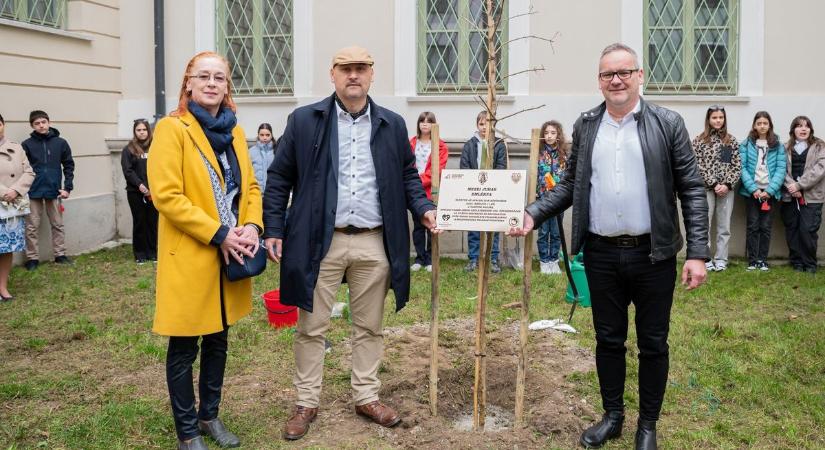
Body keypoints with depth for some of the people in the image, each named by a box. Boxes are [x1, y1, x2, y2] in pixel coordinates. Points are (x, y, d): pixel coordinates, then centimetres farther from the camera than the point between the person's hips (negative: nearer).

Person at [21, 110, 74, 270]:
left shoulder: (60, 143, 0)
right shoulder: (27, 144, -4)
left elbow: (69, 165, 5)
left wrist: (68, 187, -2)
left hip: (54, 190, 1)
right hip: (33, 191, -1)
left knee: (58, 225, 11)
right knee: (31, 227, 4)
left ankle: (60, 255, 22)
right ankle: (32, 258, 13)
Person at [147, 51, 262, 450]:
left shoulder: (233, 131, 12)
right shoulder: (172, 128, -9)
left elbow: (249, 186, 14)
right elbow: (166, 195, -17)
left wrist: (252, 226, -6)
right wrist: (219, 234, -19)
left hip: (231, 256, 7)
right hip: (189, 257, -6)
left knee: (218, 340, 17)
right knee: (184, 348, 6)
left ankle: (210, 416, 33)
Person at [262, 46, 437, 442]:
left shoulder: (392, 125, 8)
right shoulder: (304, 121, 0)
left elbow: (407, 175, 16)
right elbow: (279, 178, 3)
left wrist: (423, 208, -2)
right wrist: (273, 230, -3)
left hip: (375, 243, 2)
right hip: (320, 242, -2)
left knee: (369, 326, 13)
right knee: (312, 327, 7)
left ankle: (366, 397, 28)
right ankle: (306, 403, 21)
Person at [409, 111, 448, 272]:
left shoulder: (440, 146, 2)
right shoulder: (411, 143, 10)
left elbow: (437, 169, -7)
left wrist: (421, 181, -14)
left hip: (432, 191, -2)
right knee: (418, 226, 7)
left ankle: (430, 259, 11)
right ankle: (420, 258, 15)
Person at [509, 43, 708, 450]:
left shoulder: (668, 124, -3)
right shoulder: (585, 126, 6)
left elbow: (691, 190, -4)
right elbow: (570, 185, 11)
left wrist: (697, 253, -10)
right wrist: (533, 213, -3)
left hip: (652, 254, -2)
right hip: (601, 255, 2)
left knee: (653, 343, 10)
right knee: (608, 339, 14)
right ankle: (612, 416, 32)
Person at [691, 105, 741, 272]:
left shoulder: (731, 140, 8)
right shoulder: (699, 140, 1)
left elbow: (737, 166, 5)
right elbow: (698, 167, -5)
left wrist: (727, 184, -8)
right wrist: (713, 184, -11)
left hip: (726, 189, 2)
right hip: (706, 189, -2)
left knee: (724, 227, 6)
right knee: (704, 226, 0)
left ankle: (721, 259, 13)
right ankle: (705, 259, 9)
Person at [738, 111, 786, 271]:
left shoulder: (778, 146, 5)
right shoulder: (746, 144, 2)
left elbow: (781, 169, -1)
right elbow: (742, 167, -4)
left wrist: (769, 190, -12)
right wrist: (753, 189, -14)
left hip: (769, 191, 1)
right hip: (751, 191, -1)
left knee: (765, 226, 4)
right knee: (753, 226, 1)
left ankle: (763, 260, 10)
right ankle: (752, 260, 6)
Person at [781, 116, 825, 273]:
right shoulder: (786, 148, 12)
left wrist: (799, 185, -15)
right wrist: (791, 186, -15)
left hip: (811, 195, -2)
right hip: (790, 196, 2)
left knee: (808, 229, -7)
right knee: (792, 229, 5)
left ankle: (809, 263, 6)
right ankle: (796, 261, 15)